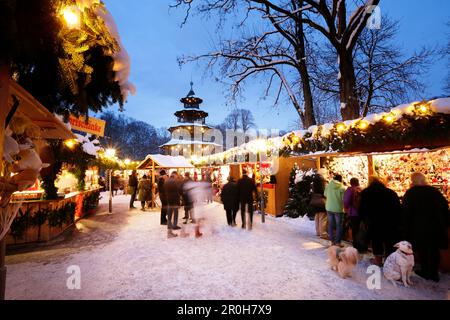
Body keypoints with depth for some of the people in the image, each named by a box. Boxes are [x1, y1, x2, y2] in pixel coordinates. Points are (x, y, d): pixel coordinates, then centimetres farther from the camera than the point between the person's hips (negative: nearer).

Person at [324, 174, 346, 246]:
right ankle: (338, 242, 13)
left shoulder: (328, 186, -4)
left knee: (331, 225, 14)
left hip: (329, 208, 4)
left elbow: (325, 194, 9)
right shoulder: (342, 188, -15)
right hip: (338, 209, -3)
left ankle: (332, 241, 22)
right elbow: (344, 199, -12)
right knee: (339, 226, 9)